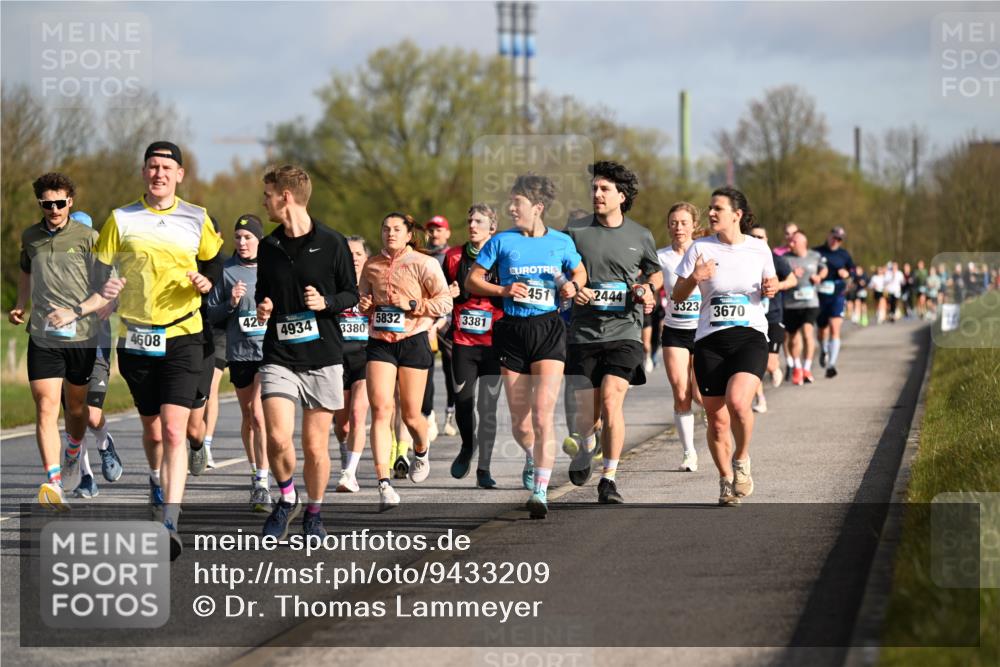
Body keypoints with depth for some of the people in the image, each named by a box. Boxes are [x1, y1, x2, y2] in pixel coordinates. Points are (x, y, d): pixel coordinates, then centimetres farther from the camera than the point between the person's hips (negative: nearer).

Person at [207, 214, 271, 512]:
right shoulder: (226, 271, 4)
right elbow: (211, 314, 5)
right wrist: (231, 303, -12)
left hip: (271, 350, -2)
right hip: (239, 352, 2)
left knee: (259, 414, -15)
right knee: (248, 416, 12)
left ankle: (262, 484, -16)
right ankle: (255, 472, 29)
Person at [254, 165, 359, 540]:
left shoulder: (331, 243, -2)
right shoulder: (268, 246, 10)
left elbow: (351, 294, 4)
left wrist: (326, 303, -15)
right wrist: (262, 306, 0)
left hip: (323, 358, -2)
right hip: (279, 357, 2)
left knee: (315, 447, 1)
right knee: (277, 439, -14)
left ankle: (313, 513, 23)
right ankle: (287, 498, 12)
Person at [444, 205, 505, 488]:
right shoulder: (454, 257, 8)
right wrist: (448, 295, -2)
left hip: (493, 342, -2)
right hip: (463, 342, 2)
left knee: (487, 407, -6)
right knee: (463, 401, 2)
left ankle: (484, 469, -1)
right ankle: (467, 447, 32)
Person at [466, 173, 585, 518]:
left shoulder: (562, 242, 4)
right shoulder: (502, 241, 2)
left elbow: (580, 272, 21)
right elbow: (472, 280, 6)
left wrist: (572, 286, -1)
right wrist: (502, 290, -10)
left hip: (549, 328, -1)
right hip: (512, 331, 1)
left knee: (543, 416, -14)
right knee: (519, 422, 7)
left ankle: (540, 491, -12)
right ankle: (532, 456, 41)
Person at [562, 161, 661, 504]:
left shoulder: (640, 237, 6)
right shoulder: (575, 232, 3)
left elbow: (655, 273, 22)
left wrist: (648, 289, 1)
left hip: (624, 330, -1)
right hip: (584, 331, 1)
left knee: (611, 400, -18)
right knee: (587, 410, 3)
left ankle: (609, 479, -9)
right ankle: (585, 447, 40)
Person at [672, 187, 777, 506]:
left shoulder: (758, 249, 5)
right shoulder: (700, 248, 3)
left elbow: (770, 284, 20)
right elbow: (677, 295, 3)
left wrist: (771, 289, -3)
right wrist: (693, 280, -17)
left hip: (750, 336, -1)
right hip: (710, 341, 1)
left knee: (737, 401, -25)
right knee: (717, 420, 1)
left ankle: (741, 460, 2)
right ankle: (726, 480, 23)